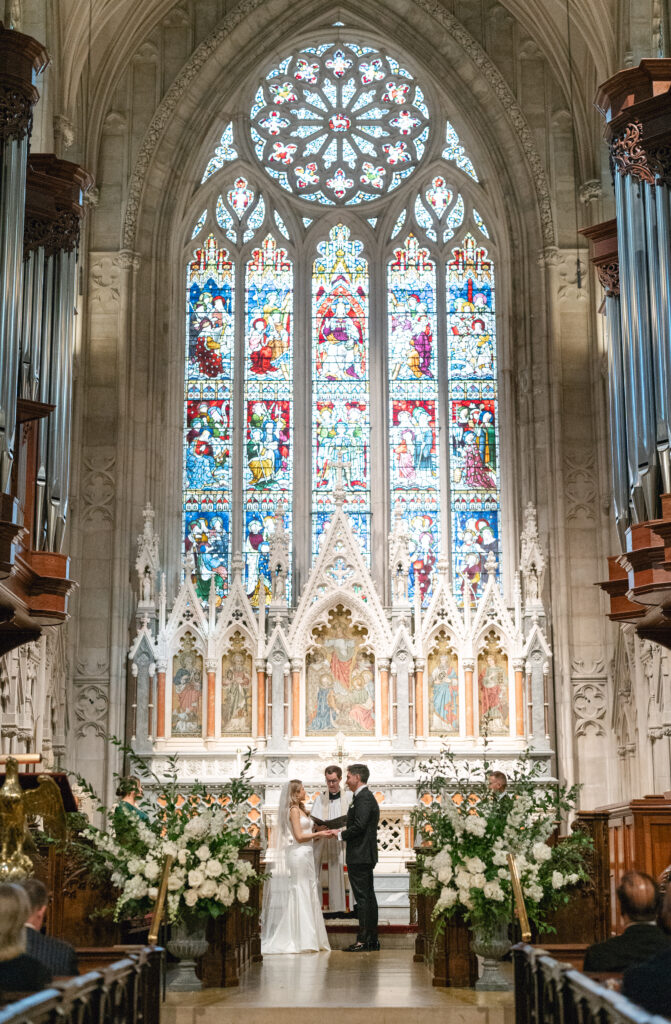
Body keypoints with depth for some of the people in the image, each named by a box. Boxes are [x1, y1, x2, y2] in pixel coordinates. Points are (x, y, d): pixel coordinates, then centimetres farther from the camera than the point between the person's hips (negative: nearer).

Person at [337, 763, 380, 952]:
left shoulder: (363, 798, -14)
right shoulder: (367, 797, 18)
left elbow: (359, 826, -22)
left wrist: (341, 835, -10)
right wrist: (345, 830, 11)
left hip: (359, 857, -11)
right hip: (366, 855, 11)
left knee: (363, 898, -9)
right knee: (369, 897, 11)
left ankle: (363, 940, -8)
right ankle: (372, 939, 16)